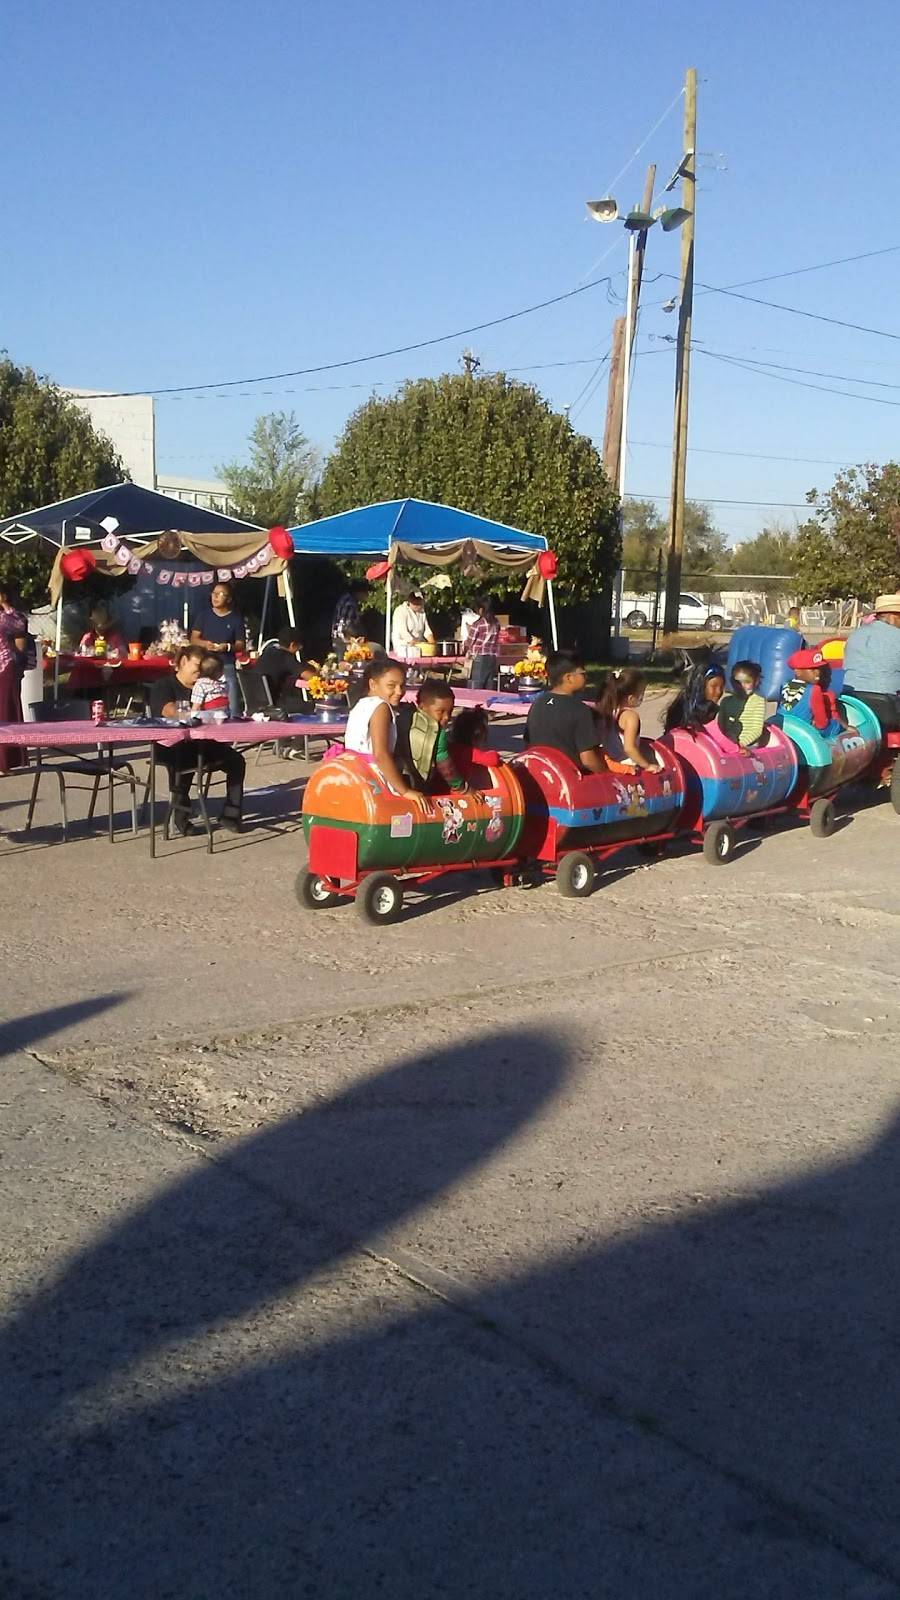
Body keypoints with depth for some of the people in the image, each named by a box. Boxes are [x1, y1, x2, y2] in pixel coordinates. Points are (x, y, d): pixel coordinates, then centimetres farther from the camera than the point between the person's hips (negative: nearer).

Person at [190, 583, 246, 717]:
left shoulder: (236, 618, 3)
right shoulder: (204, 614, 8)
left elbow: (240, 645, 3)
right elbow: (193, 638, 9)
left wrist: (228, 647, -17)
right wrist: (204, 644, -12)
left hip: (227, 666, -2)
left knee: (231, 704, -10)